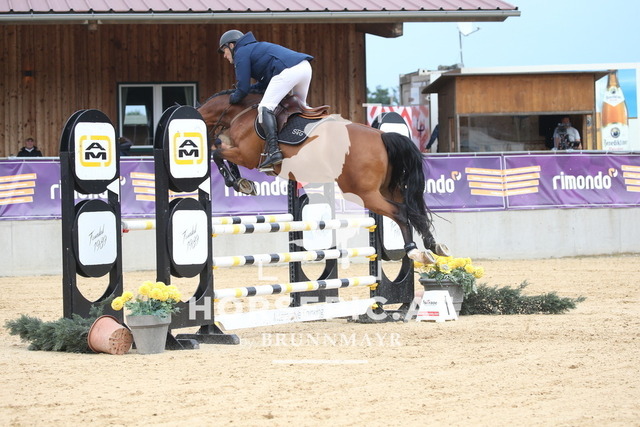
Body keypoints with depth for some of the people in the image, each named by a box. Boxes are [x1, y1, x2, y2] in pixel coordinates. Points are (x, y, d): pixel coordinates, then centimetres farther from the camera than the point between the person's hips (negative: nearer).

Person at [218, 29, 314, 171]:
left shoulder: (241, 53, 8)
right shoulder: (254, 48, 36)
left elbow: (243, 89, 3)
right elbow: (265, 84, 36)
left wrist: (232, 99, 21)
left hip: (288, 70, -9)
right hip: (305, 67, 9)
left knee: (265, 107, -12)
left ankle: (273, 151, -26)